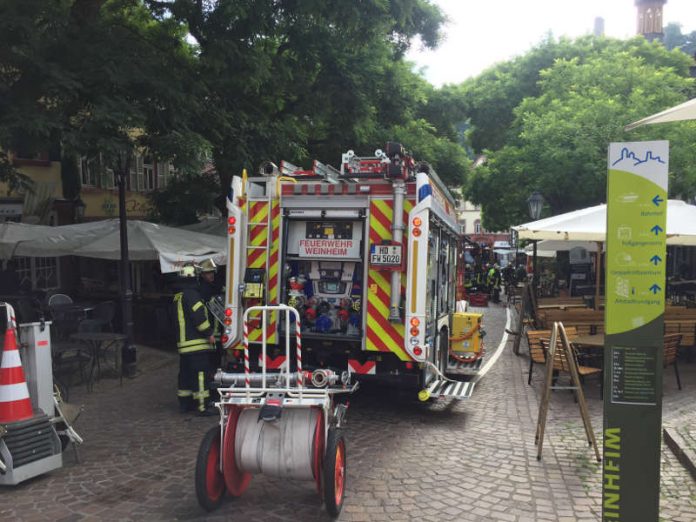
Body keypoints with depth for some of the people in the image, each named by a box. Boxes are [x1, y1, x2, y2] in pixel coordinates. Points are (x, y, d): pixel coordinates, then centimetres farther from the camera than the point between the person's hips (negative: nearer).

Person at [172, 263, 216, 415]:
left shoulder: (179, 295, 18)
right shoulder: (191, 294, -14)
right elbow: (199, 316, -21)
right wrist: (209, 334, -14)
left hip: (184, 341, 10)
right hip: (196, 343, -10)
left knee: (186, 373, 16)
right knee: (201, 374, -8)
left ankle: (185, 402, 24)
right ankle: (203, 407, -9)